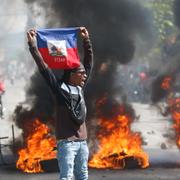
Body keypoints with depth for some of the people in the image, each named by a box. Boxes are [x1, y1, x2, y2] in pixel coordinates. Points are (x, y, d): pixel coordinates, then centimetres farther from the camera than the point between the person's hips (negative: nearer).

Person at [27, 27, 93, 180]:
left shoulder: (80, 88, 12)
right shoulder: (60, 88, -3)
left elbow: (89, 62, 20)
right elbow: (43, 67, -7)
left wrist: (86, 40, 22)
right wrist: (32, 44, -10)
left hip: (82, 141, 6)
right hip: (66, 141, -6)